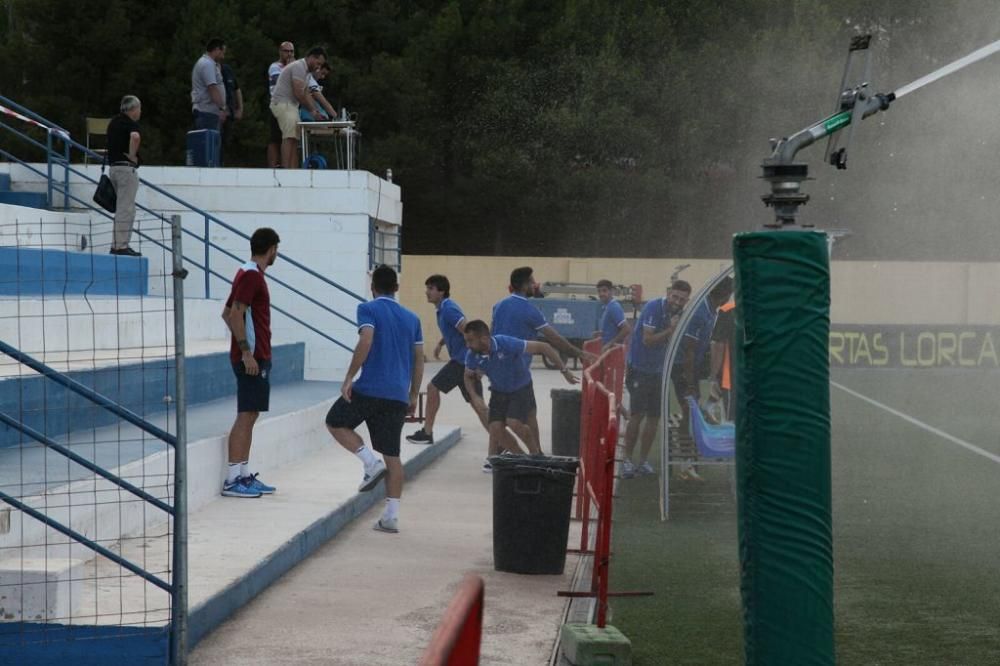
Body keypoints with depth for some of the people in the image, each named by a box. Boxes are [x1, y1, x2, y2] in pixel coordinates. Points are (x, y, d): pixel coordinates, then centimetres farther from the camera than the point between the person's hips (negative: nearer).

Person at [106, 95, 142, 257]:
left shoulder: (114, 122, 15)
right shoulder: (130, 123, -12)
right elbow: (135, 136, -34)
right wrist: (132, 155, -20)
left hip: (113, 167, 9)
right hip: (126, 167, -9)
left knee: (122, 209, 16)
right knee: (126, 209, -6)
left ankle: (116, 245, 18)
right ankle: (121, 246, -8)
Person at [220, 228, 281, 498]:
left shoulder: (249, 273, 16)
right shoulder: (252, 275, -13)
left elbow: (228, 312, 22)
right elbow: (235, 313, -21)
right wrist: (246, 352, -24)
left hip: (255, 356, 10)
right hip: (252, 357, -10)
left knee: (250, 415, 11)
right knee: (246, 415, -9)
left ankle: (244, 475, 15)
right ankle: (232, 480, -10)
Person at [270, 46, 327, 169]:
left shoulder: (304, 69, 19)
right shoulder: (299, 67, -14)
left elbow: (306, 94, 21)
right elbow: (298, 94, -20)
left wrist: (316, 111, 11)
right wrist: (312, 111, -11)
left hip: (290, 105, 11)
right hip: (283, 104, -10)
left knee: (294, 139, 4)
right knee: (289, 137, -19)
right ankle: (286, 170, -26)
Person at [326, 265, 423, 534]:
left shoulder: (369, 309, -1)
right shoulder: (411, 318, 16)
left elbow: (366, 342, -18)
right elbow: (419, 361, 15)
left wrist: (349, 377, -13)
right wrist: (413, 396, 22)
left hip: (370, 388, -5)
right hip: (398, 396, 5)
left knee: (335, 422, 17)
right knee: (392, 456, 8)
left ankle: (371, 462, -4)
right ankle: (391, 516, 4)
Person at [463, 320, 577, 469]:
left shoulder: (508, 344, -34)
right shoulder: (472, 355, -20)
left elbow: (543, 347, -25)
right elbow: (469, 377, 3)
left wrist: (564, 371, -21)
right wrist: (474, 396, -17)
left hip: (520, 389, -4)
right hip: (498, 391, 4)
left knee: (514, 422, -23)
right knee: (495, 427, -12)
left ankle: (536, 454, 2)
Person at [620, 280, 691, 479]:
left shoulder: (679, 314, 3)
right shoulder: (653, 308, -18)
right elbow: (648, 339, -21)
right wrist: (671, 330, -27)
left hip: (658, 371, 7)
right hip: (639, 367, -7)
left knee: (654, 417, 7)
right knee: (637, 415, -8)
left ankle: (643, 461, 16)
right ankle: (627, 460, 1)